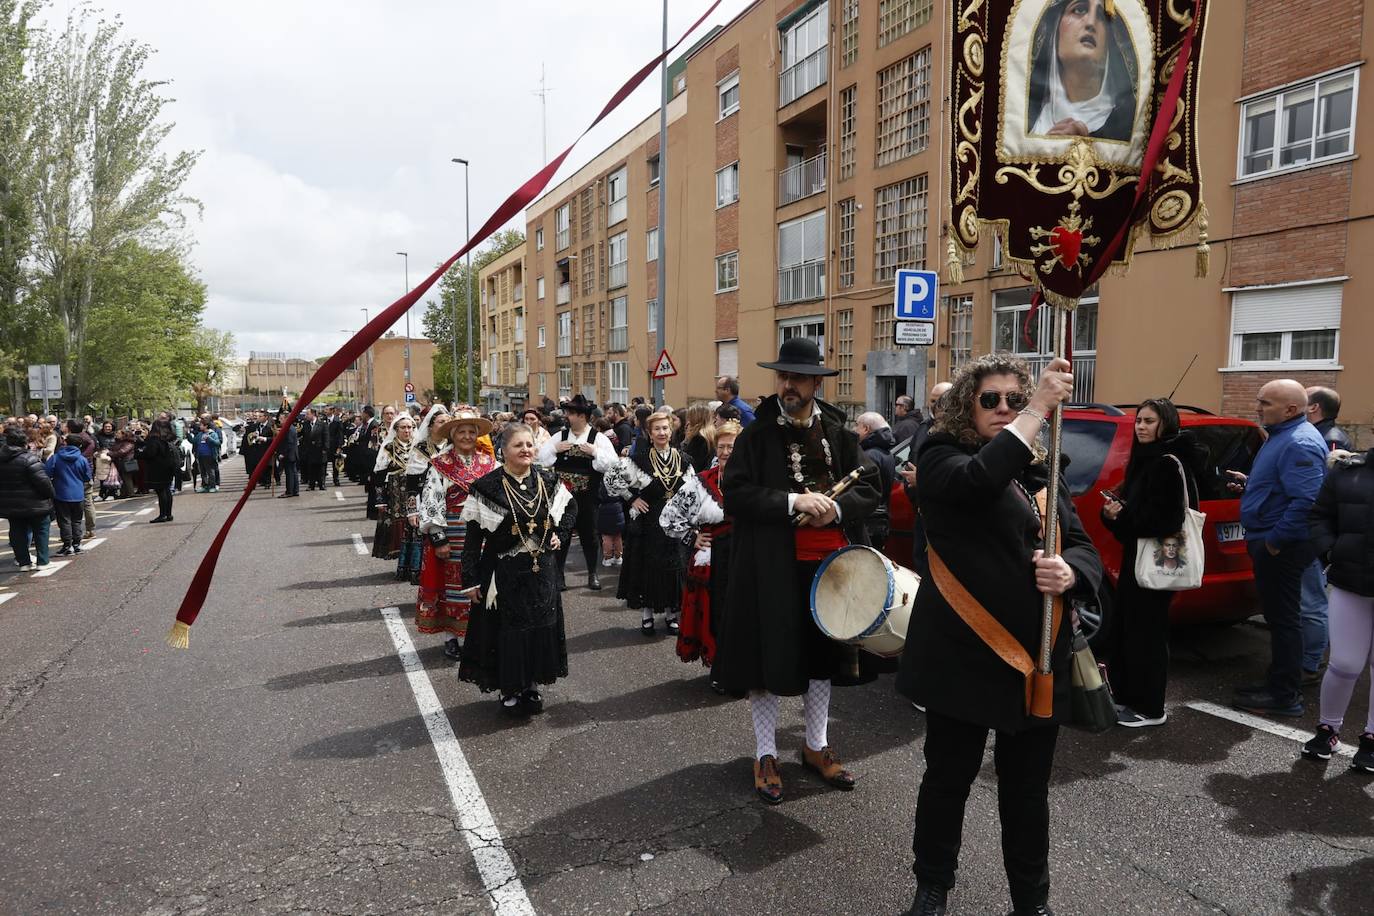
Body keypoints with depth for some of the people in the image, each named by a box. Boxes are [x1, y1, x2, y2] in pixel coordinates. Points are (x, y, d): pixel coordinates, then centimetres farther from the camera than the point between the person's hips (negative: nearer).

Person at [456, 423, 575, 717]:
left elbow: (571, 507, 20)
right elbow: (473, 536, -10)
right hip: (504, 572, -4)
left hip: (541, 570, 4)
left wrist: (560, 535, 6)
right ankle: (509, 690, 23)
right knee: (507, 631, 5)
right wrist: (471, 579, -11)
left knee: (541, 627, 11)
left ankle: (531, 686, 29)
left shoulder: (547, 480, 0)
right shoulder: (488, 486, -12)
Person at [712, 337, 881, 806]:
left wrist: (834, 508, -15)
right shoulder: (757, 434, -6)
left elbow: (869, 487, 4)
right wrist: (793, 501, -22)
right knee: (768, 656, 5)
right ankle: (766, 754, 23)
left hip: (827, 559, 4)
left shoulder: (839, 432, 3)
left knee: (821, 652, 17)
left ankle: (816, 746, 35)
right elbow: (734, 493, -13)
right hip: (772, 564, -4)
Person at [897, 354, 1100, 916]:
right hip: (963, 654, -4)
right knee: (949, 777, 11)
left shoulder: (1041, 470, 12)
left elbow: (1085, 548, 8)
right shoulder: (941, 457, -5)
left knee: (1028, 790, 15)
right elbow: (980, 480, -28)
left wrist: (1071, 572, -15)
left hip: (1038, 657, 5)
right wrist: (1040, 408, -25)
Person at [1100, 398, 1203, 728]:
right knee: (1124, 625, 13)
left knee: (1145, 631, -2)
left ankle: (1150, 709, 9)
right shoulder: (1143, 459, 13)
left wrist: (1121, 517, -15)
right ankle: (1127, 695, 25)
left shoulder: (1169, 464, -15)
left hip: (1156, 560, -9)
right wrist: (1112, 511, -1)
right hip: (1135, 555, 9)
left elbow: (1164, 518, -22)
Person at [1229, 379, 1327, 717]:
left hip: (1281, 547, -11)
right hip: (1270, 541, 11)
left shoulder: (1299, 443, -21)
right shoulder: (1282, 435, 14)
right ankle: (1279, 683, 30)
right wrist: (1249, 483, 12)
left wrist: (1275, 540, -24)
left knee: (1283, 618, -2)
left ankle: (1285, 696, 8)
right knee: (1279, 616, 18)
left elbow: (1306, 500, -30)